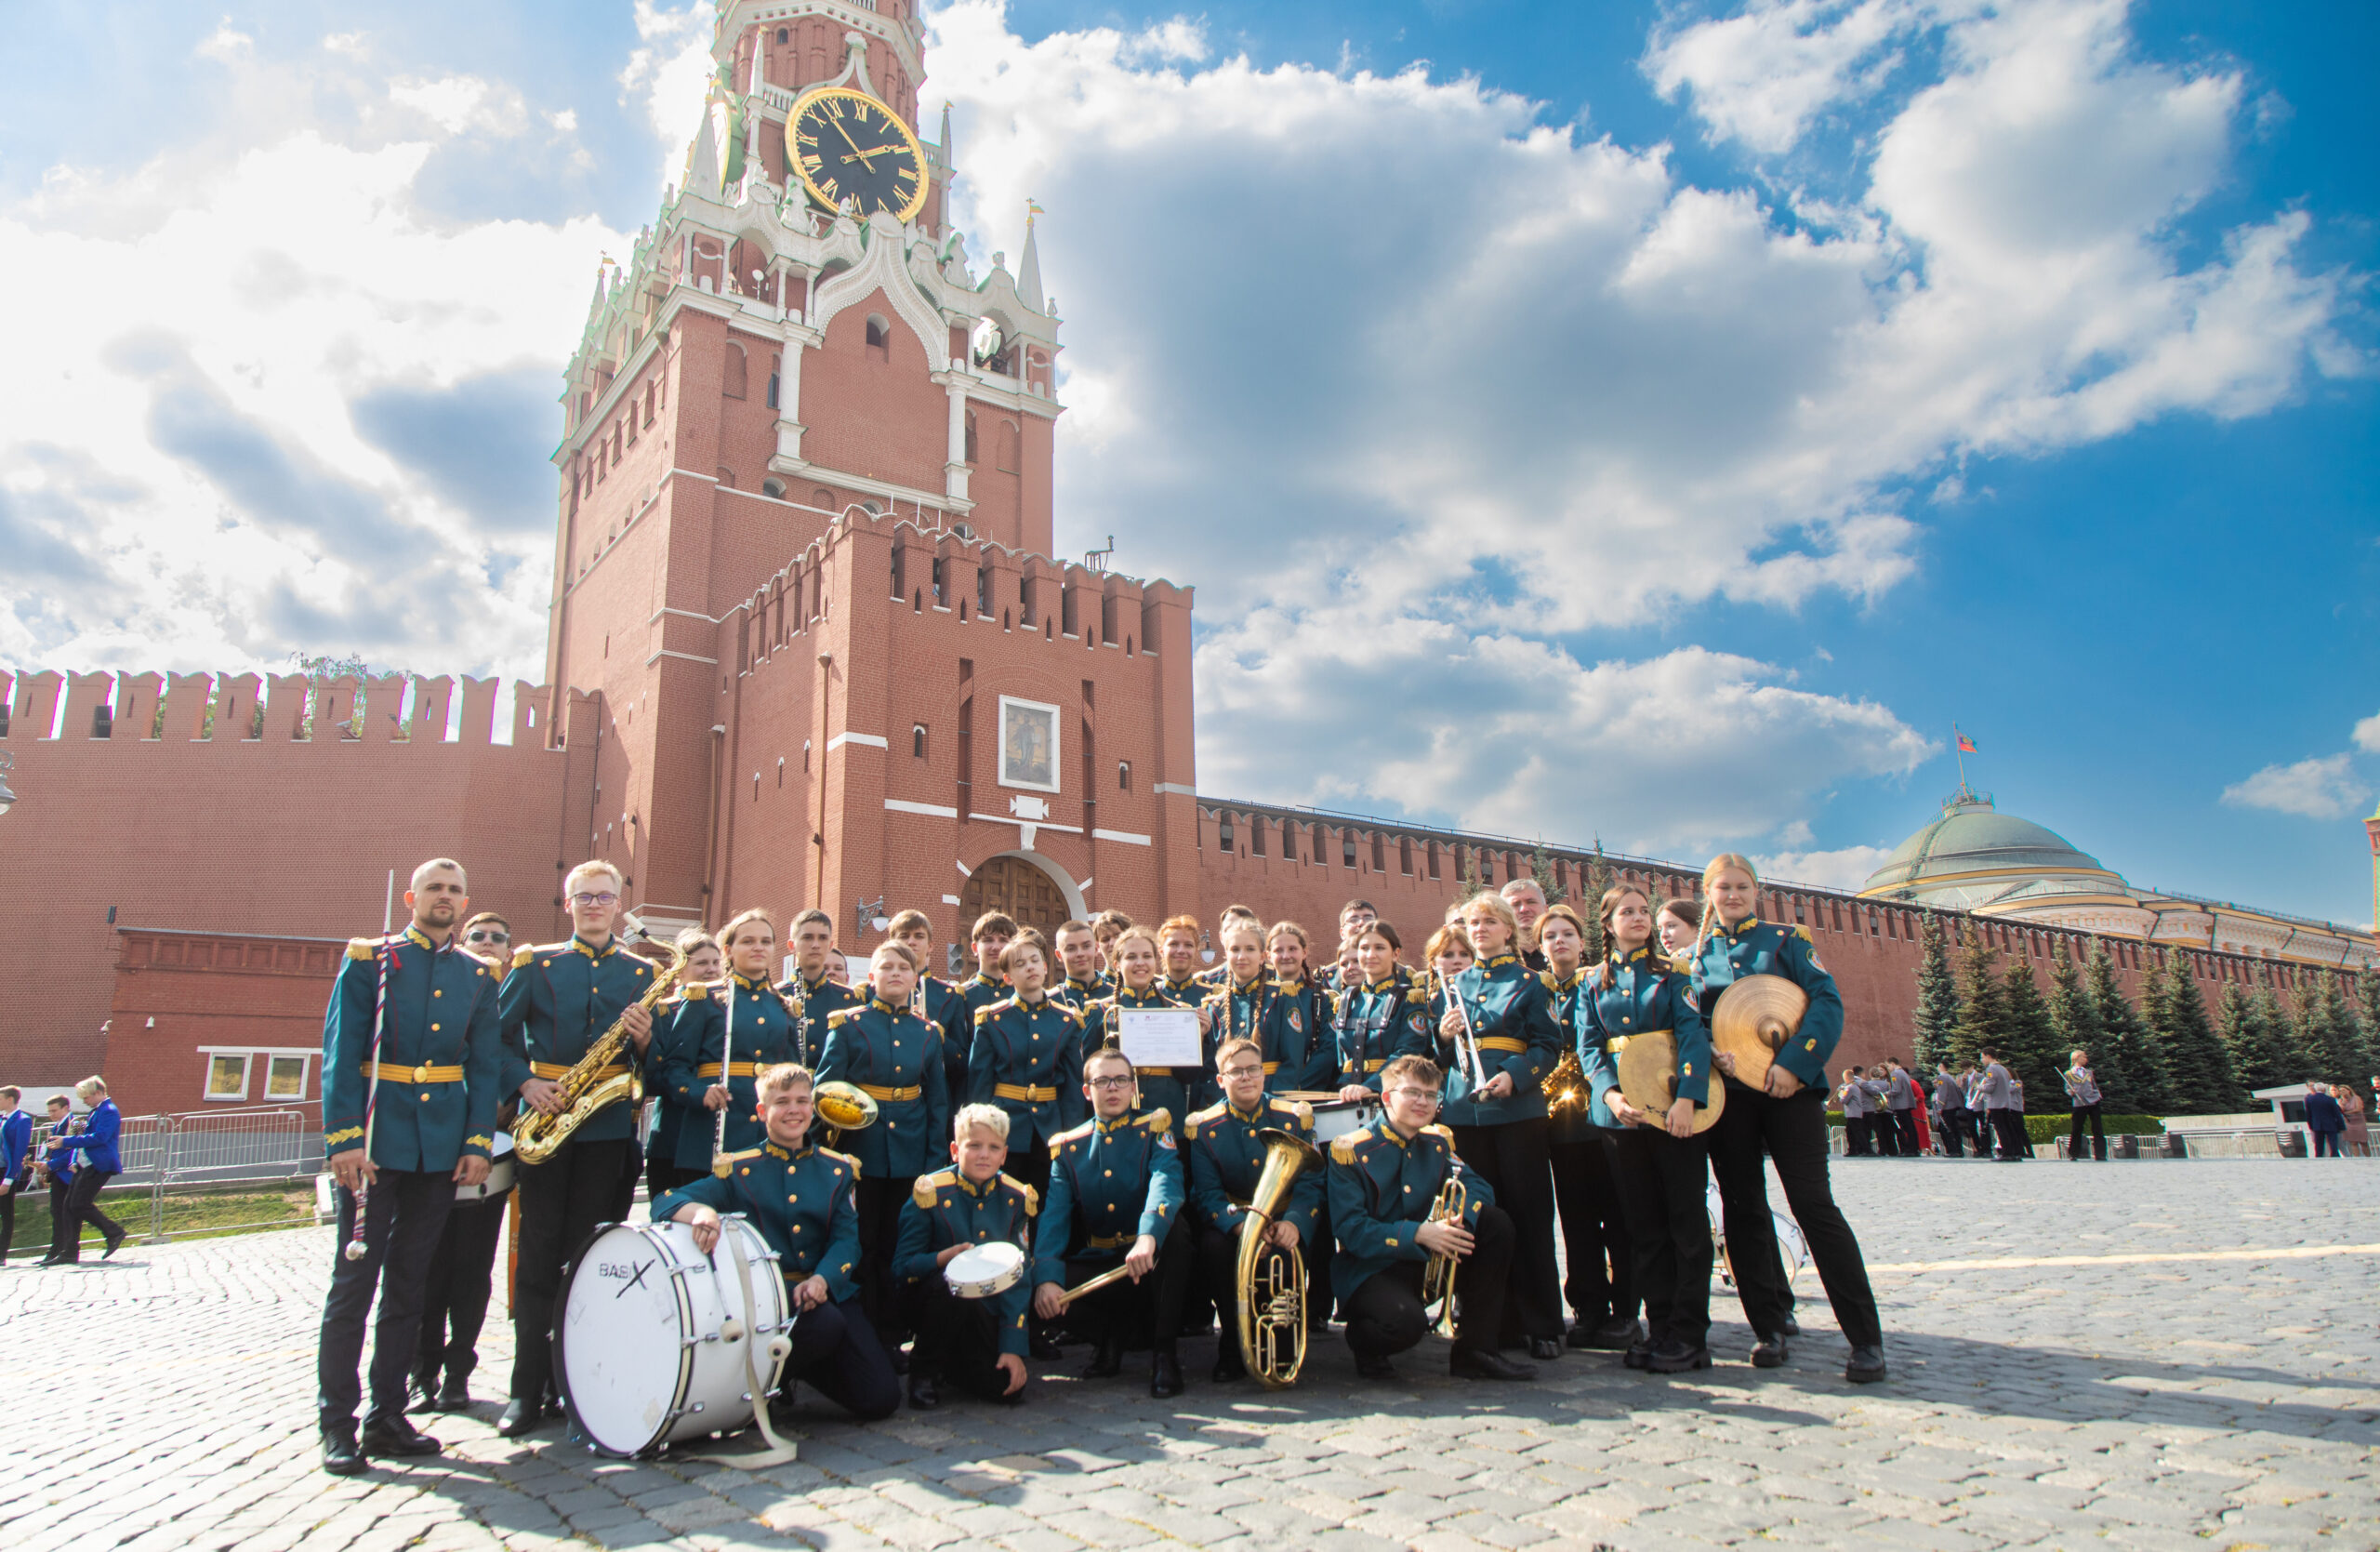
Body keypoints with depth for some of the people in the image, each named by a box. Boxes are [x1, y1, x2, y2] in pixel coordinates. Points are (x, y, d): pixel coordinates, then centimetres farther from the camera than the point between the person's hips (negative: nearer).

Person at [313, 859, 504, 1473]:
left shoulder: (479, 976, 10)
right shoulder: (369, 961, 1)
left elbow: (485, 1064, 8)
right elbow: (340, 1053, -5)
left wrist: (479, 1141, -1)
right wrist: (344, 1138, -14)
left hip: (442, 1146, 3)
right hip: (375, 1140, -3)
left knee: (410, 1284, 9)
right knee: (355, 1279, -1)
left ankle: (388, 1416, 17)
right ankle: (337, 1423, 8)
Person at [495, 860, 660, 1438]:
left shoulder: (641, 972, 10)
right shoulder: (534, 963, 7)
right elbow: (499, 1034, 5)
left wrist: (645, 1039, -11)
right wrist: (524, 1083, -10)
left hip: (608, 1124, 1)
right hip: (546, 1117, -1)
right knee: (539, 1249, -1)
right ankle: (528, 1385, 6)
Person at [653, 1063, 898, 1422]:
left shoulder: (836, 1168, 10)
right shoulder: (738, 1169, 3)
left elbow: (846, 1237, 2)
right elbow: (666, 1203, -8)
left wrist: (822, 1278, -20)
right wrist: (700, 1212, -32)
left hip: (828, 1289, 4)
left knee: (881, 1400, -9)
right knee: (827, 1325, -37)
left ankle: (799, 1367, 20)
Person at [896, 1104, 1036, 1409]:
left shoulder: (1016, 1199, -3)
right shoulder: (931, 1192, -10)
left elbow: (1018, 1279, -2)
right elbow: (902, 1266, -10)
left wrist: (1013, 1347, -9)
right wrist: (946, 1257, -28)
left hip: (988, 1314, 3)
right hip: (937, 1302, -3)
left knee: (1008, 1388, -17)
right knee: (951, 1282, -35)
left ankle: (952, 1364, 16)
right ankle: (925, 1371, -9)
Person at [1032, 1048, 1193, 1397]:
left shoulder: (1154, 1130, -1)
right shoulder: (1067, 1148, 4)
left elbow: (1166, 1184, -22)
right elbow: (1054, 1217, -8)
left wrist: (1149, 1237, -43)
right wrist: (1047, 1278, -27)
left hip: (1150, 1264, -2)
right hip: (1096, 1266, 2)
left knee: (1173, 1229, -33)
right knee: (1035, 1284, -24)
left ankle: (1165, 1351, -20)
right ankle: (1109, 1336, 4)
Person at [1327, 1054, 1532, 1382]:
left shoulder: (1438, 1142, 7)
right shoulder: (1350, 1150, -13)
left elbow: (1477, 1187, -2)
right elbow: (1350, 1229, -19)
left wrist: (1460, 1218, -26)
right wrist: (1418, 1234, -30)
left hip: (1426, 1262, 7)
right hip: (1369, 1268, -7)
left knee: (1495, 1223, -9)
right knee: (1407, 1321, -37)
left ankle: (1476, 1351, -4)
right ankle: (1362, 1338, 4)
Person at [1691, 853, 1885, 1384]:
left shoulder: (1786, 939, 6)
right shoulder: (1696, 954, 13)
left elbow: (1827, 999, -4)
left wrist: (1795, 1063, -17)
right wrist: (1712, 1055, -11)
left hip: (1788, 1086, -3)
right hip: (1727, 1092, 3)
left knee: (1813, 1203, -7)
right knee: (1744, 1210, 5)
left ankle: (1866, 1339, -2)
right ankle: (1771, 1326, 15)